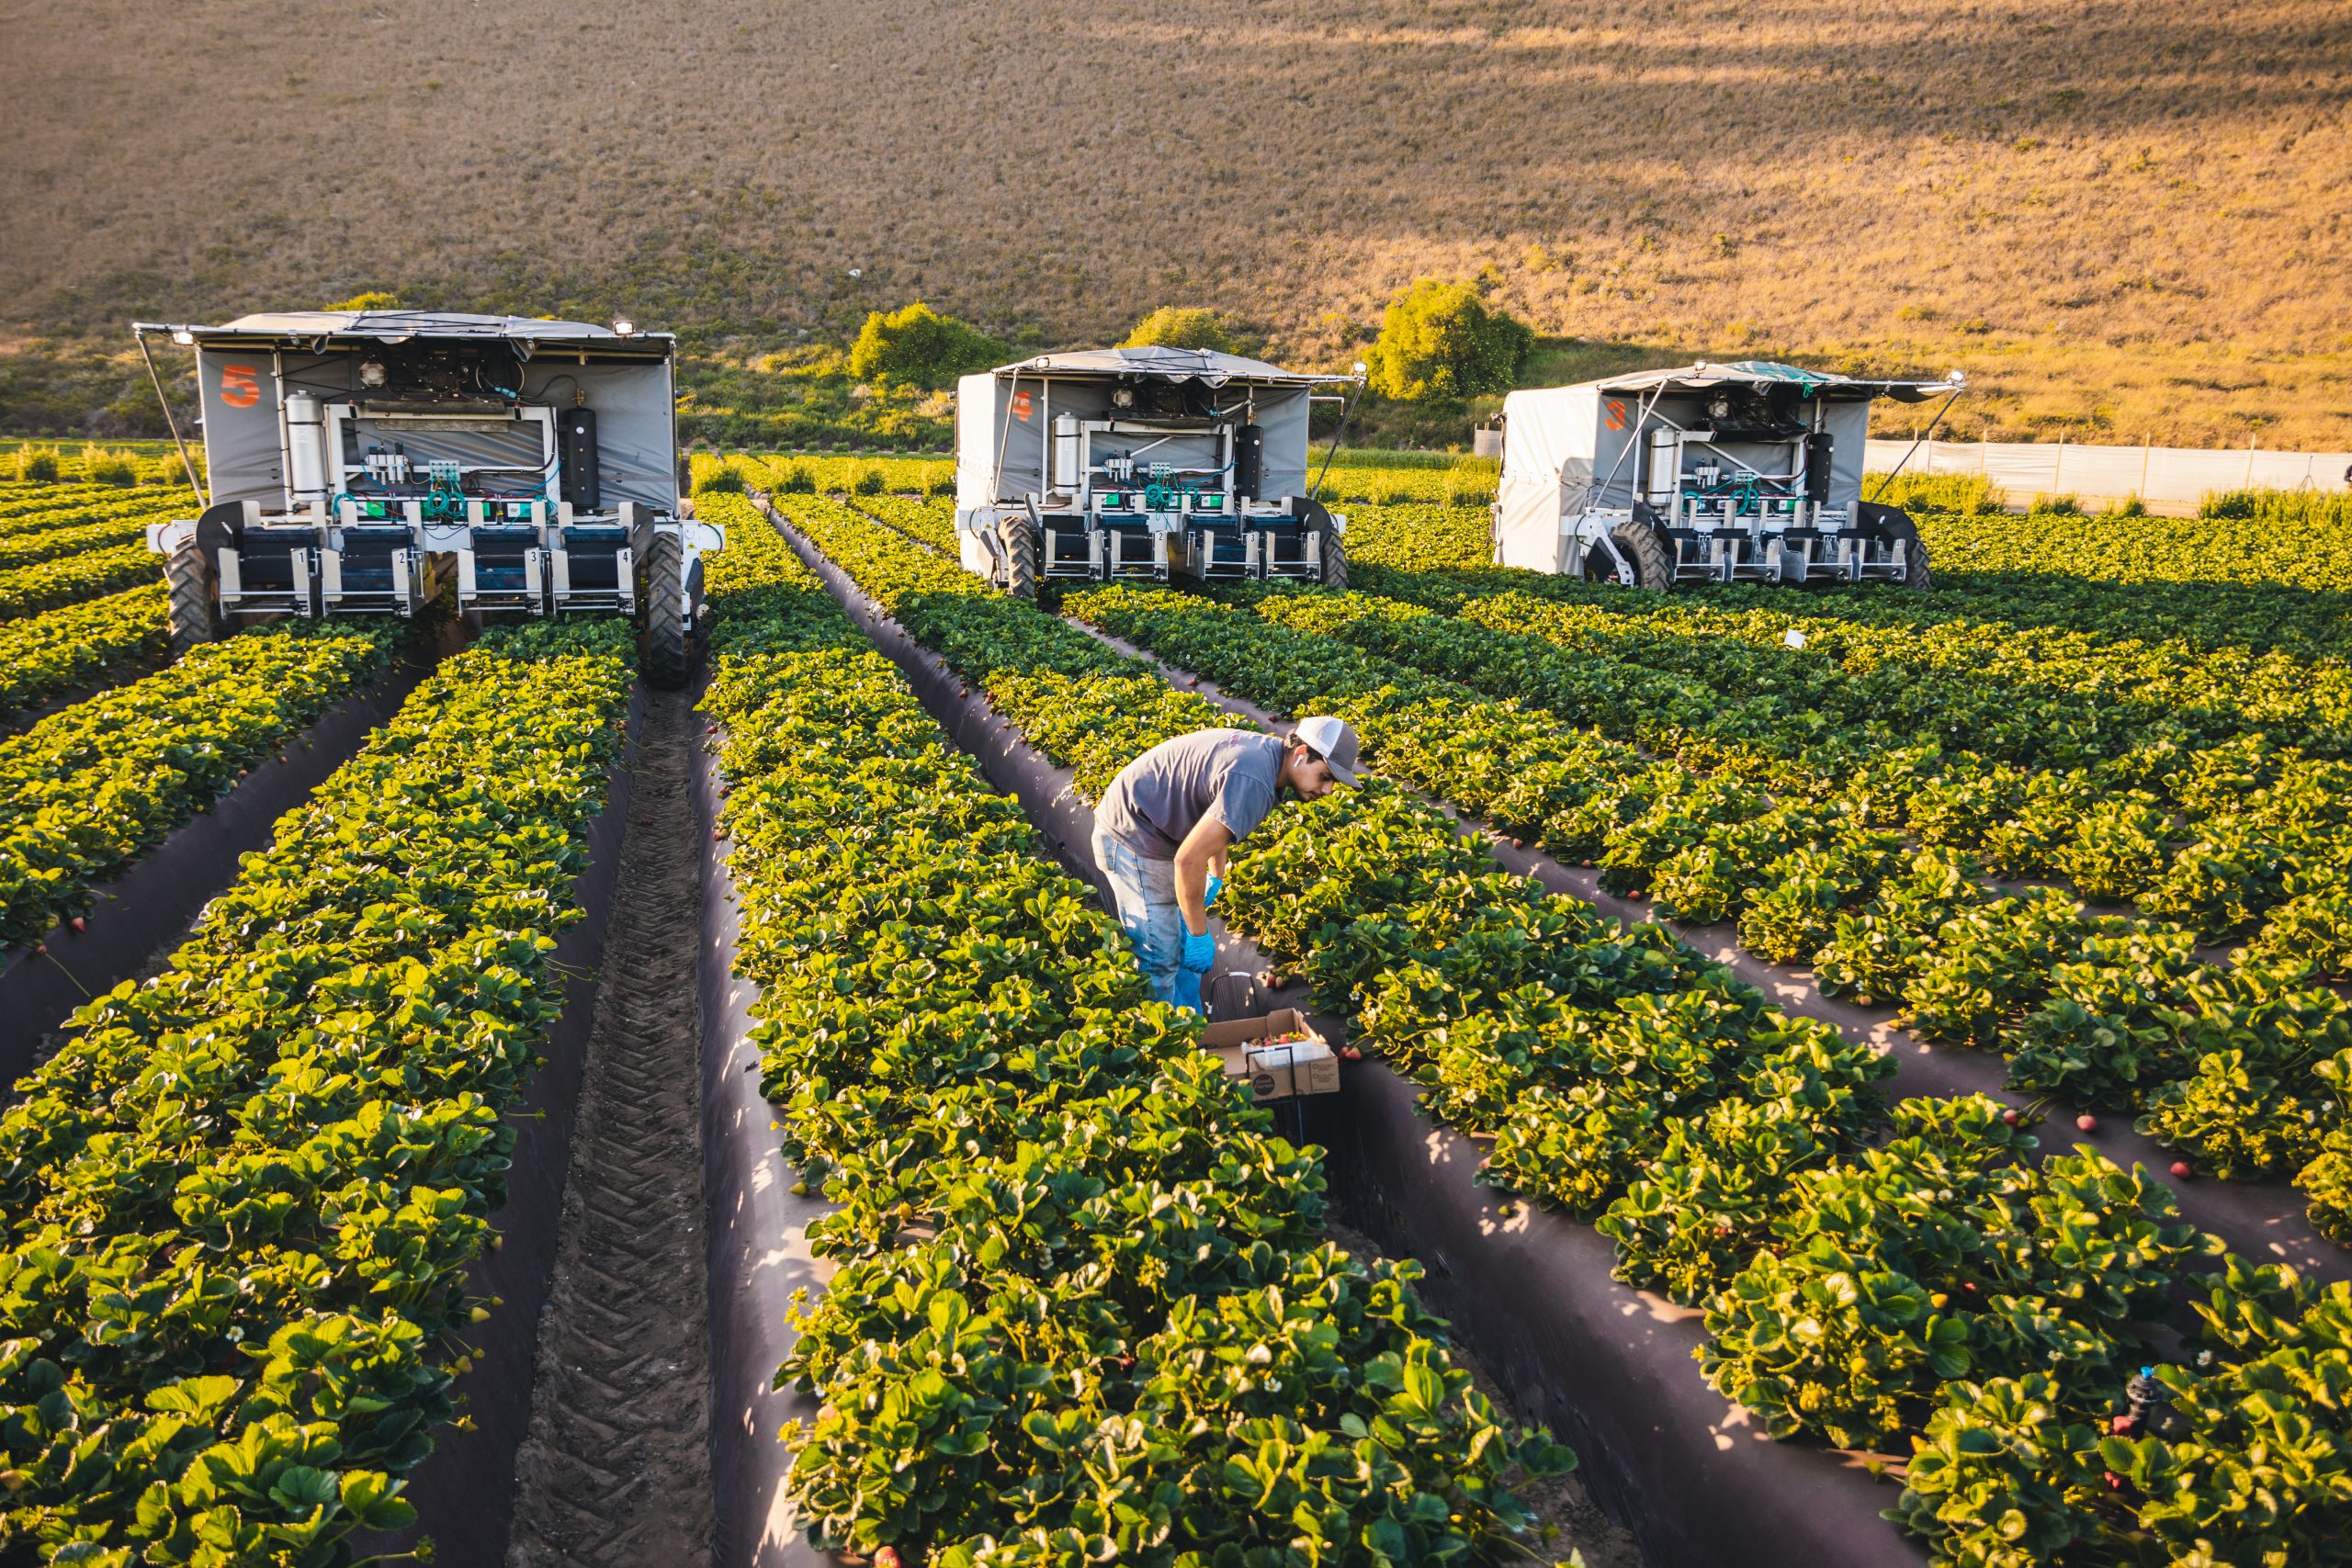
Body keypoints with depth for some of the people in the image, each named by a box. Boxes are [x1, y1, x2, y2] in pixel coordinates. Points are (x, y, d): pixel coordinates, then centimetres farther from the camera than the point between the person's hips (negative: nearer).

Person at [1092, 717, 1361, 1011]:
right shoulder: (1253, 782, -31)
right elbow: (1189, 860, -32)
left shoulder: (1265, 752, 0)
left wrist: (1216, 878, 21)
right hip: (1133, 838, -10)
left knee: (1185, 948, 16)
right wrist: (1199, 935, -22)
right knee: (1160, 958, -8)